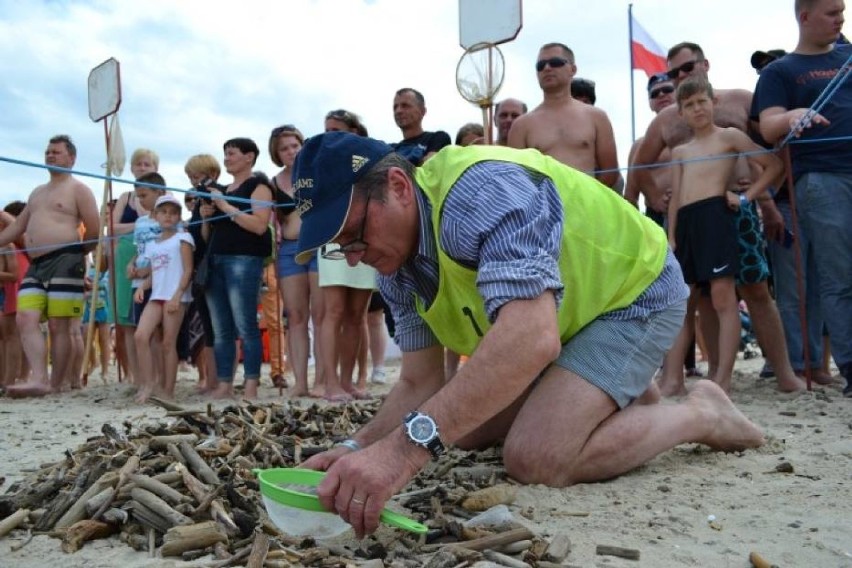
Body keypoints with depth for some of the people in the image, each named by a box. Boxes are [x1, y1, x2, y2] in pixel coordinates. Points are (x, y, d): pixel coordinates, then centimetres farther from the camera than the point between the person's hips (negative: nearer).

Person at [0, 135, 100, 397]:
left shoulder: (78, 189, 2)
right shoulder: (37, 193, 26)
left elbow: (94, 231, -4)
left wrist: (74, 254, 5)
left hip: (64, 263, -7)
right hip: (36, 265, 8)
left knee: (59, 326, -6)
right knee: (25, 319, -9)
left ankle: (56, 384, -2)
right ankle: (39, 379, -15)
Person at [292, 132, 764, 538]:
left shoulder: (481, 190, -35)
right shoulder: (396, 271, -6)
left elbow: (533, 336, -48)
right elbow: (420, 383, -3)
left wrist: (408, 445, -54)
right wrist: (359, 448, -21)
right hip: (569, 314, 9)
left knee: (535, 458, -24)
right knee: (465, 428, 11)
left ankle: (699, 414, -2)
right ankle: (624, 396, 24)